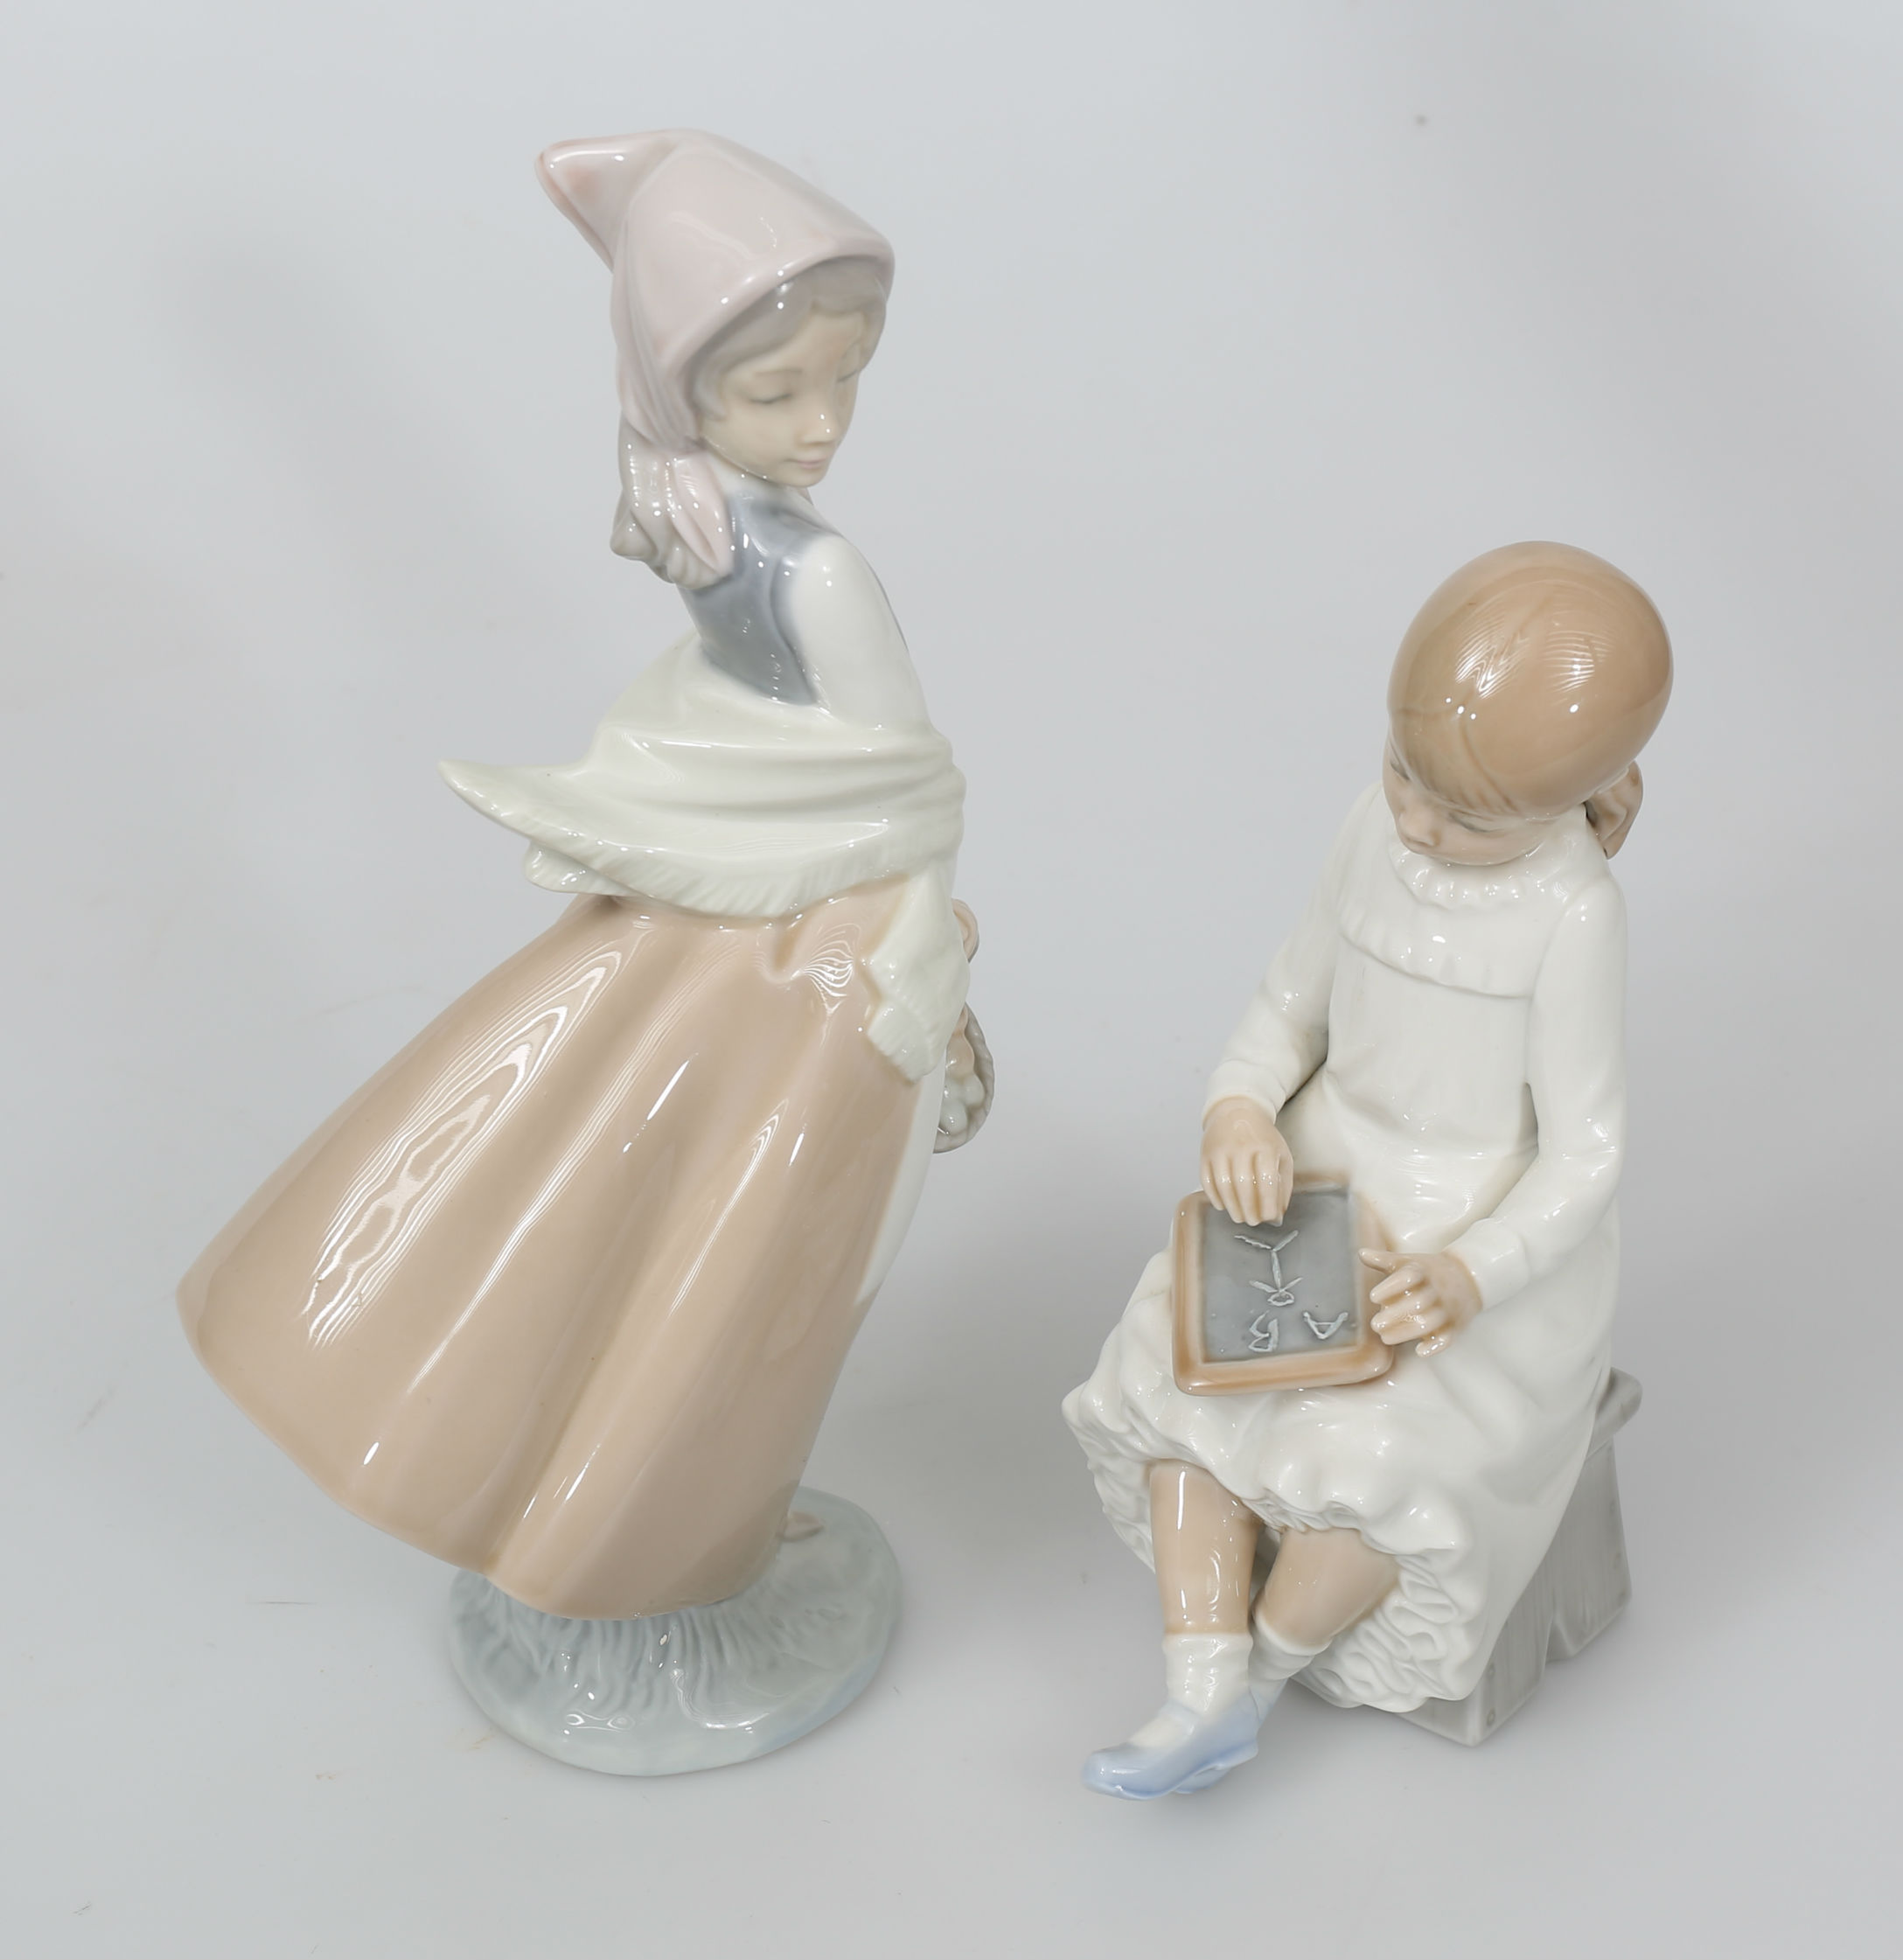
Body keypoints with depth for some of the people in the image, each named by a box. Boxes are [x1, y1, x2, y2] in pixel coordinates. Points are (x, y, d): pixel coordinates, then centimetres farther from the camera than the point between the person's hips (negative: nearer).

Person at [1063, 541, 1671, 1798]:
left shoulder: (1571, 915, -21)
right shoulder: (1376, 833, -4)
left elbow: (1585, 1150, -16)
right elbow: (1292, 1003, 6)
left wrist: (1472, 1277, -31)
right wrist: (1240, 1113, -15)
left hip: (1494, 1237, -6)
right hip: (1328, 1188, 6)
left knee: (1371, 1458, -25)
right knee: (1176, 1369, -13)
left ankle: (1269, 1657, 5)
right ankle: (1204, 1701, -8)